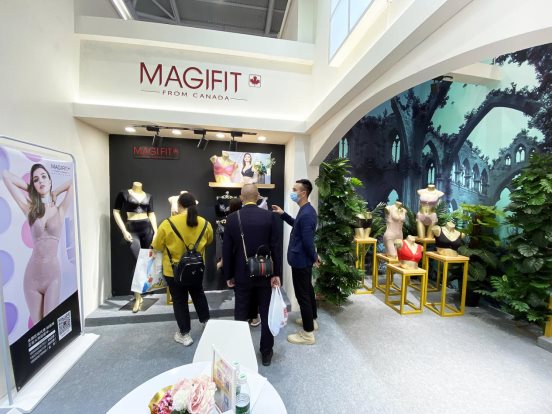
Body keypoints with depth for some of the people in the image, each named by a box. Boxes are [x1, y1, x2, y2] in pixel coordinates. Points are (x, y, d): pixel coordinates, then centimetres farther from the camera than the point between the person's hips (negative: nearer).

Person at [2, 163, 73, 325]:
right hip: (32, 275, 1)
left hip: (53, 273, -1)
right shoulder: (30, 208, 2)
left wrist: (54, 192, 6)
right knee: (36, 323, 10)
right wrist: (31, 189, 8)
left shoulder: (60, 210, 0)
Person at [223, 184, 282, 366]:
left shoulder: (232, 218, -7)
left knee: (241, 316, 16)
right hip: (265, 274, 0)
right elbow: (276, 247, -9)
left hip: (242, 275, 1)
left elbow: (226, 249, -4)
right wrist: (277, 273, -1)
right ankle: (266, 353, 31)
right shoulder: (269, 216, -9)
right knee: (266, 314, 16)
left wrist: (229, 275, 6)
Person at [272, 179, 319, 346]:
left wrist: (314, 258, -11)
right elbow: (297, 225, 22)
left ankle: (308, 333, 19)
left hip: (300, 260, -10)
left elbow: (308, 241, -25)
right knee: (308, 290, 23)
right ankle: (312, 319, 42)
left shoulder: (306, 214, -26)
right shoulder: (306, 210, 6)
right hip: (303, 259, 10)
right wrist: (283, 214, 12)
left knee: (302, 294, 3)